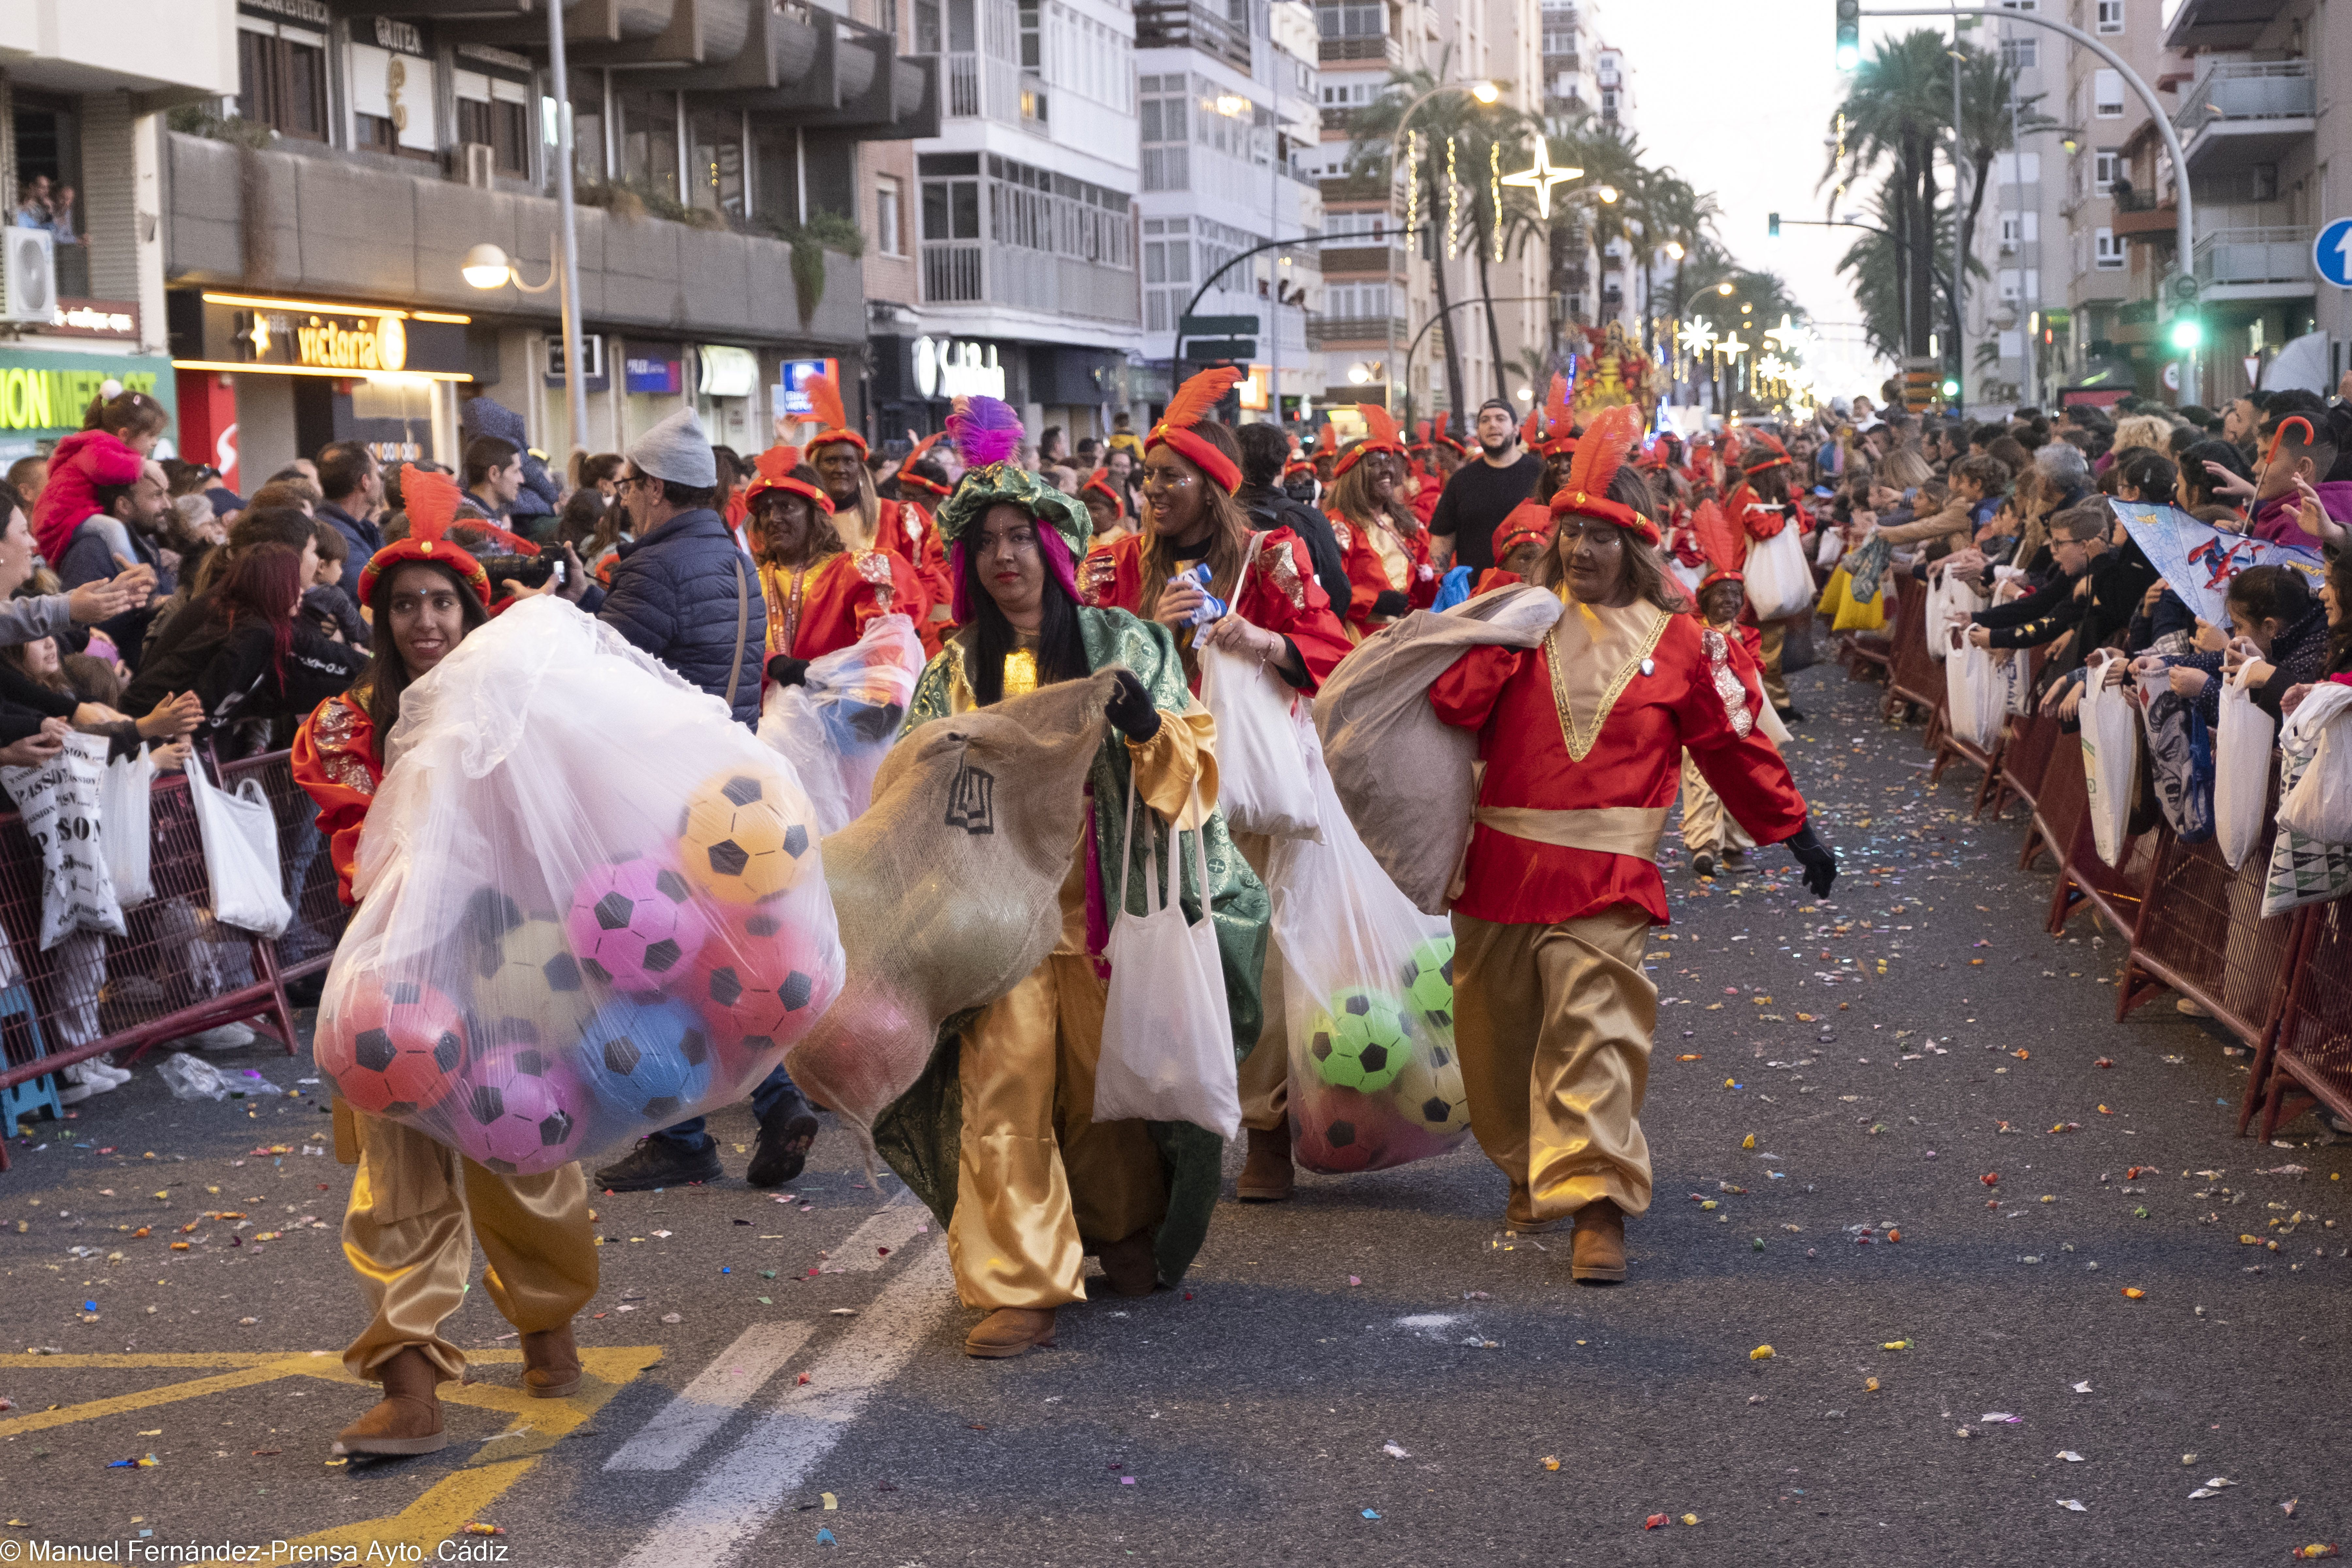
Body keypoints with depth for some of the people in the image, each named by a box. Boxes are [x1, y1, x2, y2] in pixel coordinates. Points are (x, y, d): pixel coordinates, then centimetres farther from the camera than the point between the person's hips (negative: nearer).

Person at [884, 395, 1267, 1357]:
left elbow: (1191, 766, 3)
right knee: (1004, 1088, -8)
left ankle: (1130, 1237, 33)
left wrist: (1147, 723, -16)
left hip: (1103, 906, -1)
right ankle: (1020, 1288, -4)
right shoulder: (954, 671, 11)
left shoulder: (1125, 646, 7)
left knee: (1102, 1087, 7)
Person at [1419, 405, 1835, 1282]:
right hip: (1500, 867, 3)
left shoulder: (1674, 642, 5)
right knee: (1501, 1032, 12)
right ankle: (1529, 1170, 31)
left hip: (1603, 877, -3)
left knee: (1594, 1029, -13)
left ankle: (1597, 1200, -14)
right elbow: (1453, 703, -4)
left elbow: (1731, 744, 11)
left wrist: (1793, 829, 13)